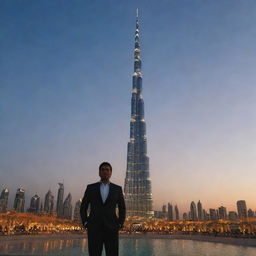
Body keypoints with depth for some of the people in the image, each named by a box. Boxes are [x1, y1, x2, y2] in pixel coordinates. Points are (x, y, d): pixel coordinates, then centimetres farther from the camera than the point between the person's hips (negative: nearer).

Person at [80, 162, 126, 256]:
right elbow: (83, 207, 10)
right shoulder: (90, 188, 6)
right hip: (94, 228, 0)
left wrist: (120, 224, 3)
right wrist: (85, 223, 0)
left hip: (112, 228, 0)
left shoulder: (117, 189, 7)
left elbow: (122, 208, 13)